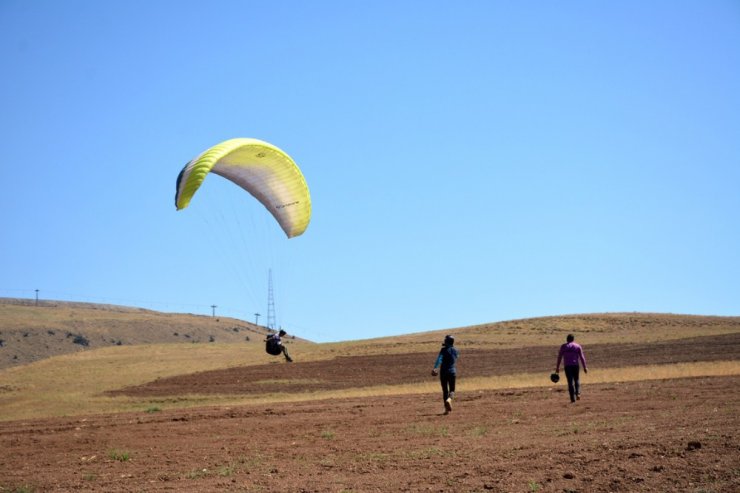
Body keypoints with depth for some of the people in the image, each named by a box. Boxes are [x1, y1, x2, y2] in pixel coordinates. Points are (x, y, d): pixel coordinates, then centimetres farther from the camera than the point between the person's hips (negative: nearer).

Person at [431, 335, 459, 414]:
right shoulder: (455, 350, 6)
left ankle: (447, 409, 6)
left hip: (443, 371, -3)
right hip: (452, 371, 3)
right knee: (451, 390, 9)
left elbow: (439, 359, -24)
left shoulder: (444, 350, -8)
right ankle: (449, 399, -25)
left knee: (445, 390, 7)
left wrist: (435, 368, -34)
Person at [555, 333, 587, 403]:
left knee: (570, 382, 1)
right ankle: (578, 393, -2)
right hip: (575, 365, 1)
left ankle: (573, 398, -4)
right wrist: (585, 367, 3)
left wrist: (557, 367, 5)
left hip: (567, 366, -1)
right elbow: (582, 357, 2)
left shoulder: (563, 346, 6)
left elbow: (559, 357, 2)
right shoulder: (578, 346, 7)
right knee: (576, 380, 18)